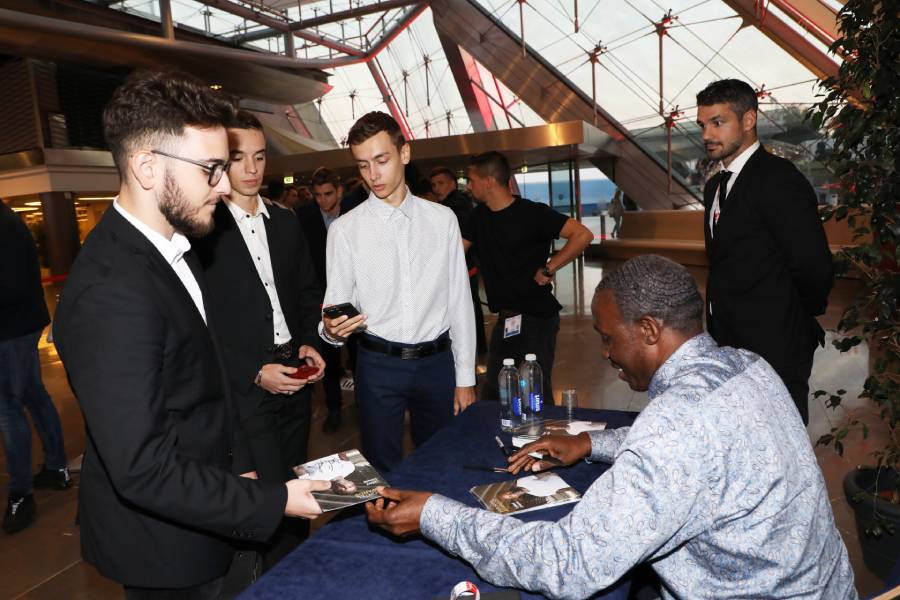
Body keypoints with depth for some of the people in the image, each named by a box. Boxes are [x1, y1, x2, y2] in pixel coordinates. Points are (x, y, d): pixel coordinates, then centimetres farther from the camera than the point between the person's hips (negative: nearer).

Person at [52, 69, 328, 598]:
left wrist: (241, 467, 8)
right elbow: (144, 470, -29)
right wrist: (273, 502, -23)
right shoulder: (111, 290, -30)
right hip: (165, 549, -8)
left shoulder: (172, 247, 1)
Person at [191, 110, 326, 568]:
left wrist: (310, 343, 0)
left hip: (294, 375, 6)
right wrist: (254, 373, -15)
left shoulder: (286, 222, 9)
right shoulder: (201, 229, -10)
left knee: (296, 486, 17)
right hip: (244, 388, -5)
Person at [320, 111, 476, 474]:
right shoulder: (345, 229, -2)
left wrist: (466, 378, 3)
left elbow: (460, 301, 3)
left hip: (437, 361, 2)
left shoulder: (442, 219, 2)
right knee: (383, 470, 11)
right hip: (378, 364, -1)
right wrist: (332, 329, -27)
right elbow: (336, 305, -2)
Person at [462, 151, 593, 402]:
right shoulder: (479, 216, 8)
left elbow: (583, 235, -20)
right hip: (505, 318, 8)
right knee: (491, 394, 14)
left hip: (536, 316, -7)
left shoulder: (533, 213, -14)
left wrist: (548, 270, -17)